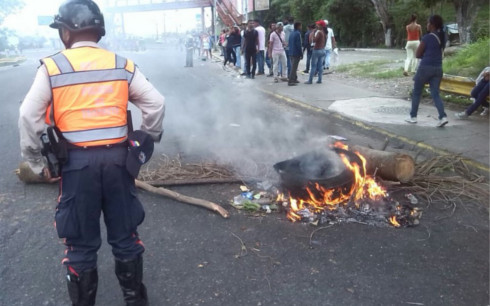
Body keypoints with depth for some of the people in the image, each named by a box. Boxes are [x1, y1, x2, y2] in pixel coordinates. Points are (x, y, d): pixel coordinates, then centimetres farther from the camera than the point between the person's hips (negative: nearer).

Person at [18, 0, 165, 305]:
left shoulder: (52, 67, -3)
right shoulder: (123, 65, 4)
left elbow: (29, 117, -4)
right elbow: (156, 103, 3)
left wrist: (37, 163, 6)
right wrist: (146, 141, 15)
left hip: (76, 161, -2)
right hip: (117, 158, 3)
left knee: (81, 241, 12)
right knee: (125, 234, 16)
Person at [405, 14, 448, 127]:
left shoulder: (427, 37, -13)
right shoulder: (443, 37, 8)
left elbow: (417, 54, -8)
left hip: (426, 67, -6)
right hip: (438, 68, 6)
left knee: (416, 92, 10)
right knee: (435, 93, 6)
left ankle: (413, 117, 16)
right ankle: (443, 117, -9)